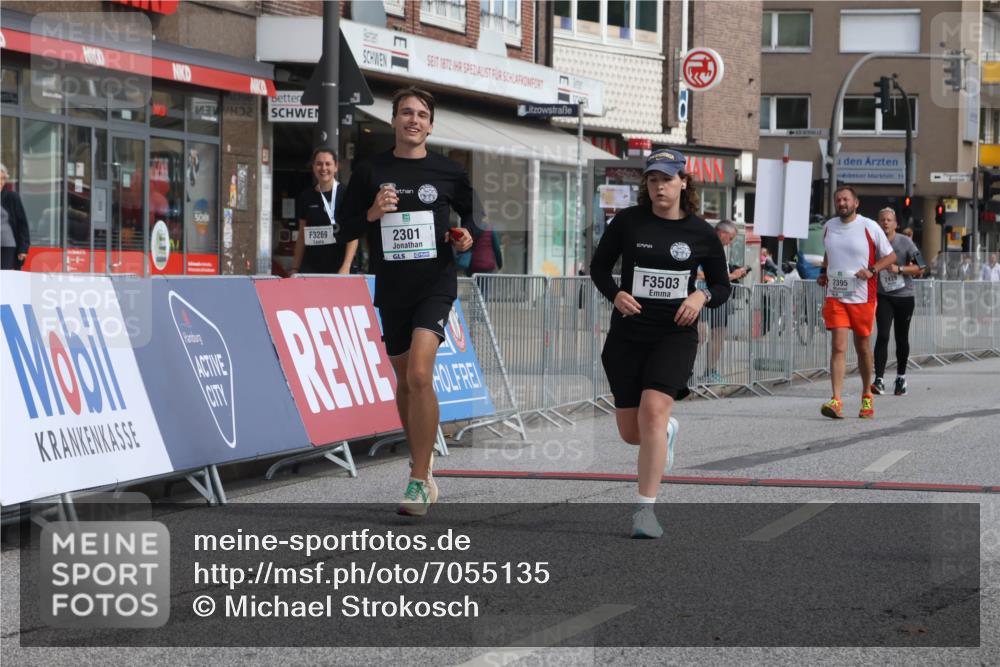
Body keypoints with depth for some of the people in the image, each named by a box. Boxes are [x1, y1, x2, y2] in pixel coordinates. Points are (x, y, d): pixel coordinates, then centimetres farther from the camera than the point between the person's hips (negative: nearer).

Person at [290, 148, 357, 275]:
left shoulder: (346, 195, 0)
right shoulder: (305, 198, 10)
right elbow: (302, 236, 15)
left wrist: (346, 266, -14)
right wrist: (295, 268, 10)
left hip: (338, 266, -3)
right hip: (311, 266, 3)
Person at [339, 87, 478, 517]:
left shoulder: (448, 172, 1)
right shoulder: (370, 172, 3)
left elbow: (471, 211, 17)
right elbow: (346, 229, 6)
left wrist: (468, 233, -5)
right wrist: (373, 213, -14)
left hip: (435, 283, -3)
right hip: (391, 288, 3)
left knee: (419, 374, -21)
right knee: (404, 381, 13)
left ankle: (418, 482, -17)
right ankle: (423, 470, 34)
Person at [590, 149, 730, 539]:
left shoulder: (701, 234, 1)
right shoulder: (627, 222, 0)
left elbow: (722, 286, 11)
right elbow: (599, 266, 9)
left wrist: (703, 296, -11)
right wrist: (616, 294, -10)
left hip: (675, 335, -2)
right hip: (628, 334, 2)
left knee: (653, 411, -22)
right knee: (631, 432, 7)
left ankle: (646, 508, -15)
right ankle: (667, 431, 46)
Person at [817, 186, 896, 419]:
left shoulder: (869, 227, -4)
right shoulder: (828, 227, 9)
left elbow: (890, 255, 2)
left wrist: (872, 270, -14)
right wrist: (823, 273, 9)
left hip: (862, 297, -2)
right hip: (835, 296, 2)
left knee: (863, 347, 10)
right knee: (838, 347, -10)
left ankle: (867, 397, 29)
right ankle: (836, 401, -19)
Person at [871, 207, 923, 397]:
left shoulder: (905, 242, -3)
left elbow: (919, 268, -5)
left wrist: (899, 269, -16)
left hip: (904, 296, 0)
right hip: (883, 297, 0)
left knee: (902, 339, 9)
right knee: (882, 336, -15)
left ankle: (901, 378, 26)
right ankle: (879, 380, -20)